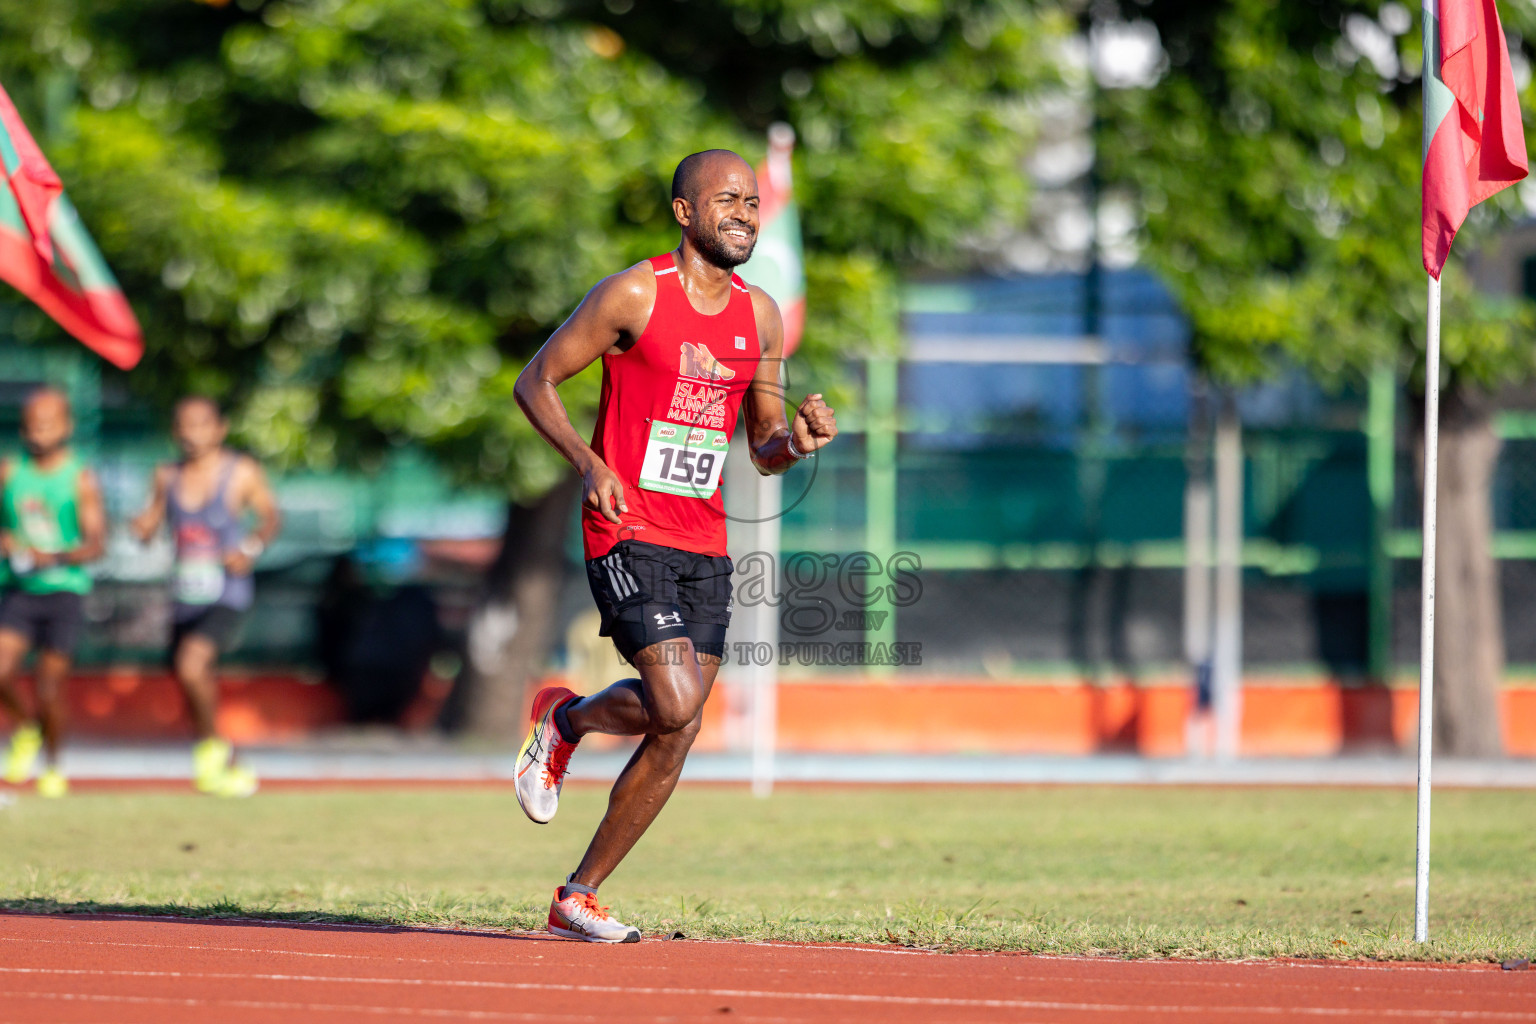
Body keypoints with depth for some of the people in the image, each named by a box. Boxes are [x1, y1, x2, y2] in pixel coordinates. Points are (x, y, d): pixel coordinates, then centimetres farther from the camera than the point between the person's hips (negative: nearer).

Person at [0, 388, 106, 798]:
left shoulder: (81, 479, -5)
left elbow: (96, 543, -10)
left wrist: (56, 557, -27)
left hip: (65, 590, -3)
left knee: (50, 686, -4)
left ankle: (52, 764, 20)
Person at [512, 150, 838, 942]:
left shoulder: (761, 317, 10)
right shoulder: (633, 296, -7)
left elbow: (762, 450, 17)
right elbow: (535, 382, -2)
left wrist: (795, 441, -6)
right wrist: (587, 462, -16)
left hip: (706, 547, 6)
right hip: (630, 533, -6)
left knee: (676, 737, 1)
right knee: (675, 702, -21)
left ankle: (580, 896, 13)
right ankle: (563, 720, 12)